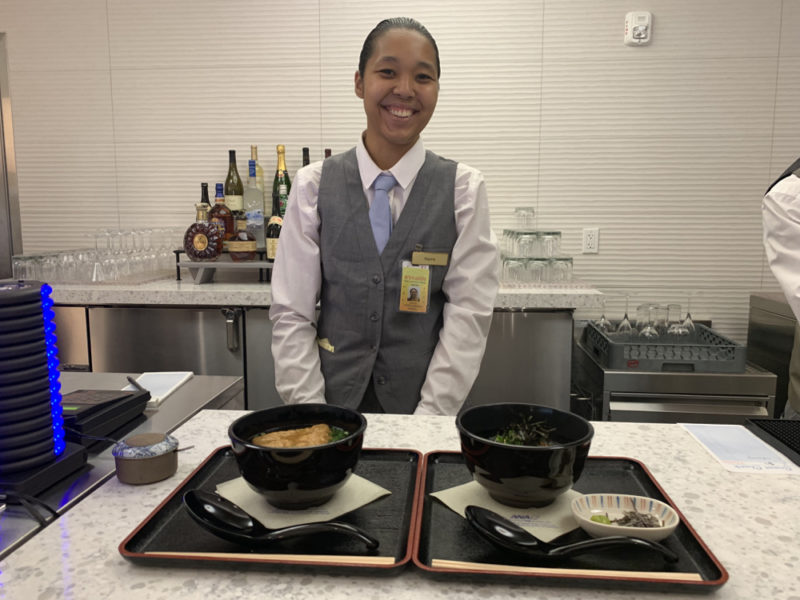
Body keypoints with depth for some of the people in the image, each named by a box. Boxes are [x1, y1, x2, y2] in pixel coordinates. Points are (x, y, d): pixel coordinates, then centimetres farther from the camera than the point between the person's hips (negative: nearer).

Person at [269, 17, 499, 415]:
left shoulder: (463, 189, -2)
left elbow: (469, 313, -7)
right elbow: (291, 312, -3)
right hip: (334, 400, 1)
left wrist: (429, 419, -14)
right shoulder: (313, 186, -1)